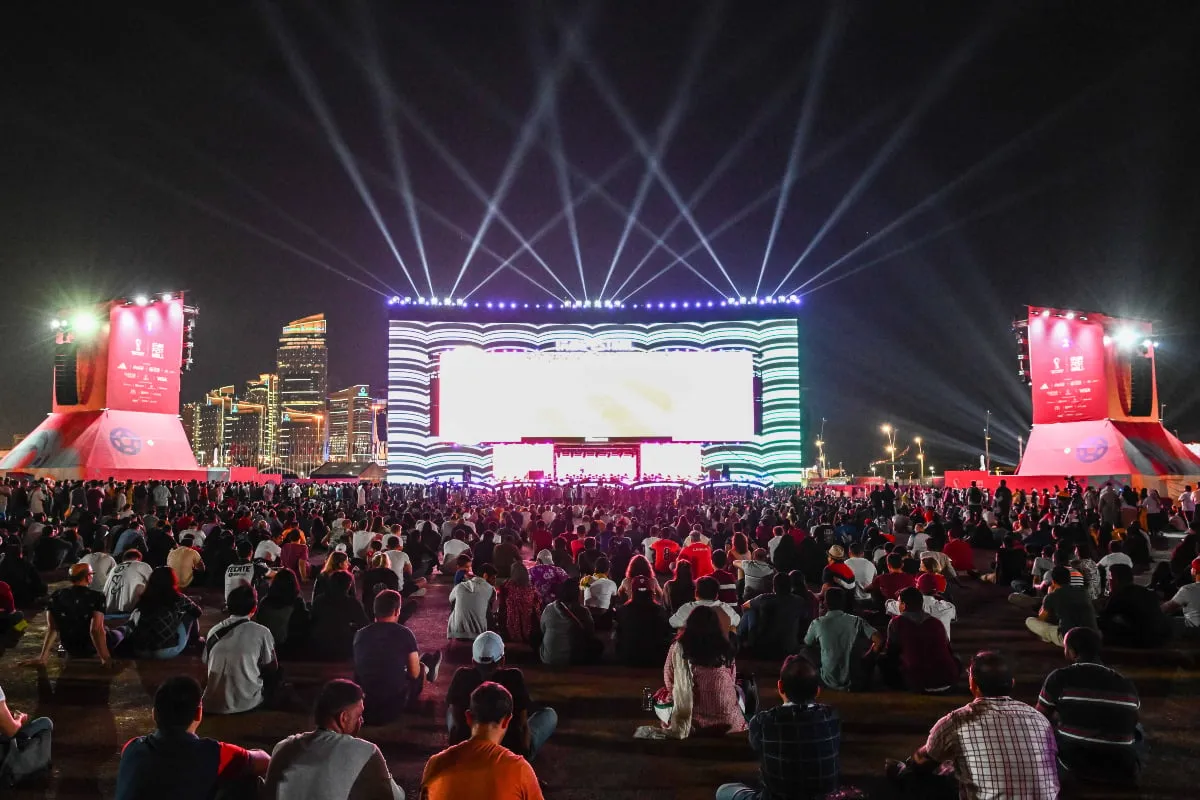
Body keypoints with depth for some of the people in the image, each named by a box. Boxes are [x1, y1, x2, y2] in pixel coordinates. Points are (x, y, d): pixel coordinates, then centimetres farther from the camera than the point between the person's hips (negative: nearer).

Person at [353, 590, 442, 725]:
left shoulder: (360, 634, -1)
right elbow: (414, 673, -4)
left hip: (364, 702, 4)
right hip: (394, 705, -4)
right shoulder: (404, 634, -12)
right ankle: (427, 669, 53)